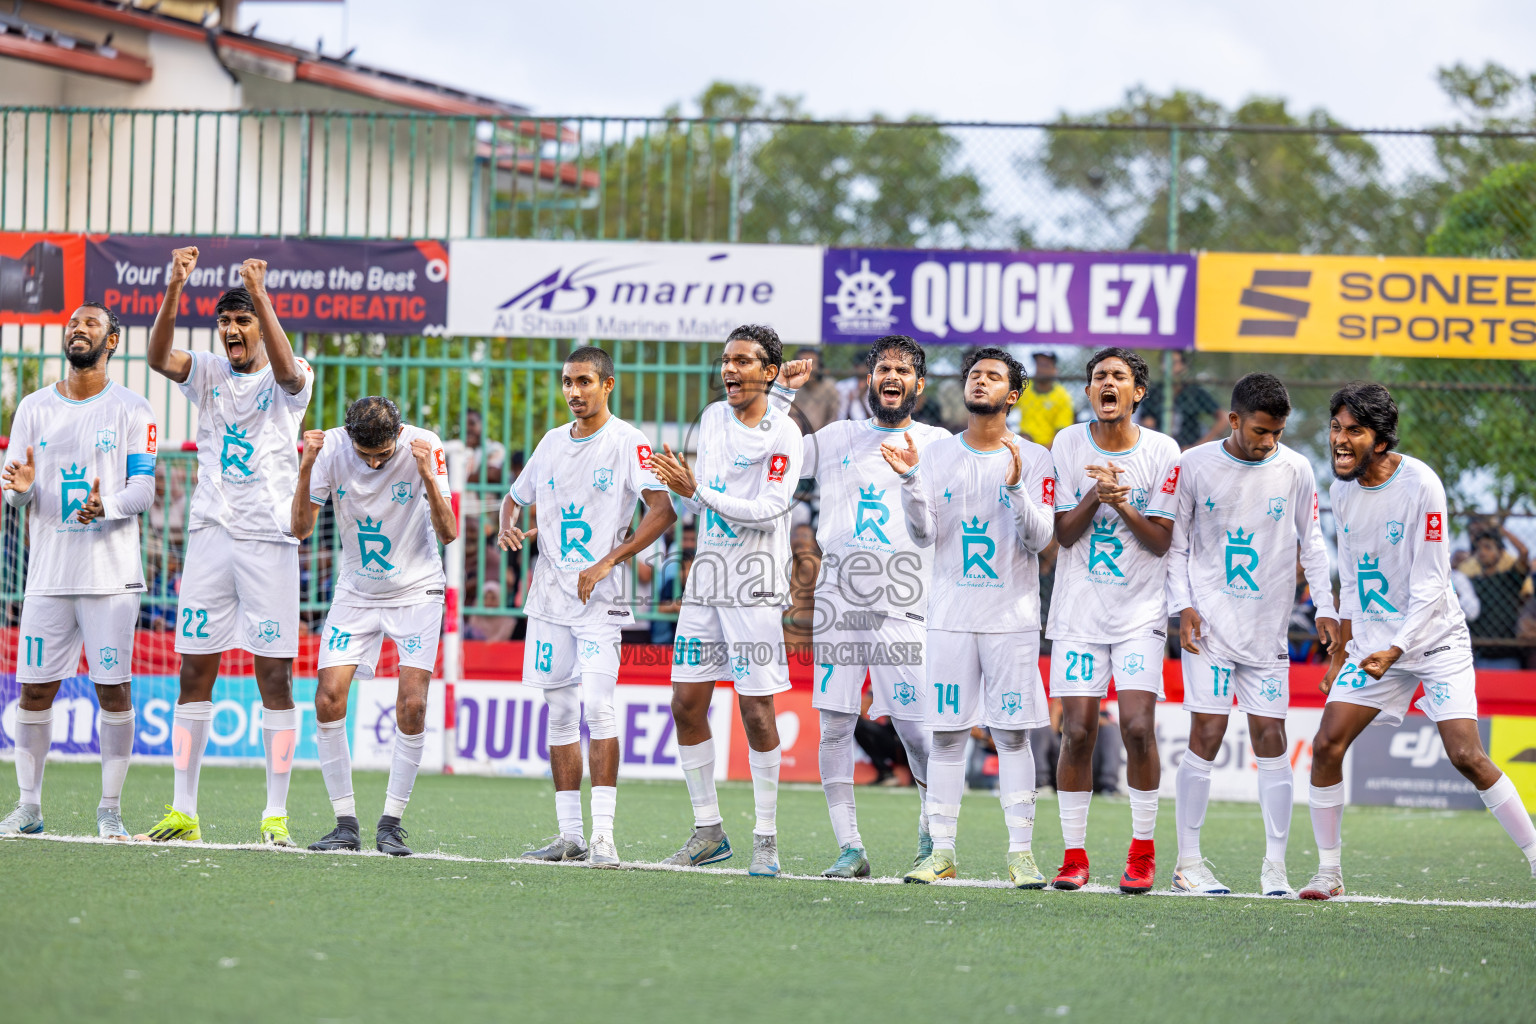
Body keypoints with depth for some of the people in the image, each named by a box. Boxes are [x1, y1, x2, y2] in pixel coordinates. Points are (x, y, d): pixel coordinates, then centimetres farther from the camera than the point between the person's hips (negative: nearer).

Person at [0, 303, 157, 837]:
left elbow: (143, 489, -3)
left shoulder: (131, 410, 2)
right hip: (49, 573, 3)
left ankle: (110, 808, 4)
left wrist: (107, 505, -24)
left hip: (111, 574, -2)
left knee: (113, 689, -4)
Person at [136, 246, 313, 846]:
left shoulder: (287, 380, 2)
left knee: (274, 673, -4)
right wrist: (174, 289, -24)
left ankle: (276, 814, -2)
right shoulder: (209, 375, 11)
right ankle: (183, 811, 6)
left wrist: (260, 296, -32)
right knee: (195, 671, 3)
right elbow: (159, 357, -8)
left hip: (269, 538, -4)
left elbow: (287, 369, -23)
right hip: (210, 535, 4)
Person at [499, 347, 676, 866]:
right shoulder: (552, 442, 13)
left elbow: (663, 510, -16)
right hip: (550, 594, 6)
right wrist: (509, 528, 2)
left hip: (600, 596, -6)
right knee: (560, 714, 6)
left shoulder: (628, 443, -6)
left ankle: (604, 836, -17)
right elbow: (515, 497, 26)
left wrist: (607, 564, -20)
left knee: (598, 706, -17)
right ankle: (570, 834, 11)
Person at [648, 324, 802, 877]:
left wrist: (697, 491, -20)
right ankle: (708, 831, 15)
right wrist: (676, 486, -1)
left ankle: (766, 840, 1)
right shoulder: (713, 417, 13)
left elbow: (766, 512, -17)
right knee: (687, 704, 4)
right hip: (706, 576, 7)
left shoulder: (782, 434, -9)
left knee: (756, 709, -6)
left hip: (755, 583, -7)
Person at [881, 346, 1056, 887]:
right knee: (946, 731, 1)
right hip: (951, 614, 2)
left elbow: (1039, 539, -6)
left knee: (1012, 734, -3)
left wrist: (1016, 487, -21)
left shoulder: (1033, 458, 2)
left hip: (1012, 615, -2)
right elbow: (924, 535, 1)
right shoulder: (937, 454, 8)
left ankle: (1021, 853, -1)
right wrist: (911, 480, -14)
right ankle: (941, 852, 5)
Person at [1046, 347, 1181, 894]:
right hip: (1079, 610, 1)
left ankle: (1142, 852, 3)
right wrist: (1095, 496, -18)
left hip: (1141, 610, -1)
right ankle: (1074, 855, 5)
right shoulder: (1068, 445, 2)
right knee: (1077, 732, -4)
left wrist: (1123, 505, -19)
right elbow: (1063, 532, -1)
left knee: (1137, 727, -11)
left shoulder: (1162, 452, -1)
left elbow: (1163, 540, -3)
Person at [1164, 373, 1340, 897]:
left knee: (1270, 736, -2)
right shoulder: (1195, 465, -3)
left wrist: (1325, 608, 4)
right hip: (1209, 622, -2)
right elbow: (1175, 543, 5)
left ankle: (1275, 867, 3)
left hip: (1268, 628, 2)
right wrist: (1183, 607, -5)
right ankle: (1188, 862, 0)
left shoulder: (1295, 470, 2)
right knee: (1207, 734, -8)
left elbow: (1311, 543, 12)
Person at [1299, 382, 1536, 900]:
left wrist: (1395, 651, -27)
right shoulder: (1342, 487, 3)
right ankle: (1328, 871, 6)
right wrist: (1341, 652, 15)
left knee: (1466, 755, -16)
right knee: (1326, 745, -6)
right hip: (1373, 641, 6)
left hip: (1435, 639, -6)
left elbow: (1429, 587, -18)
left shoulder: (1420, 485, -18)